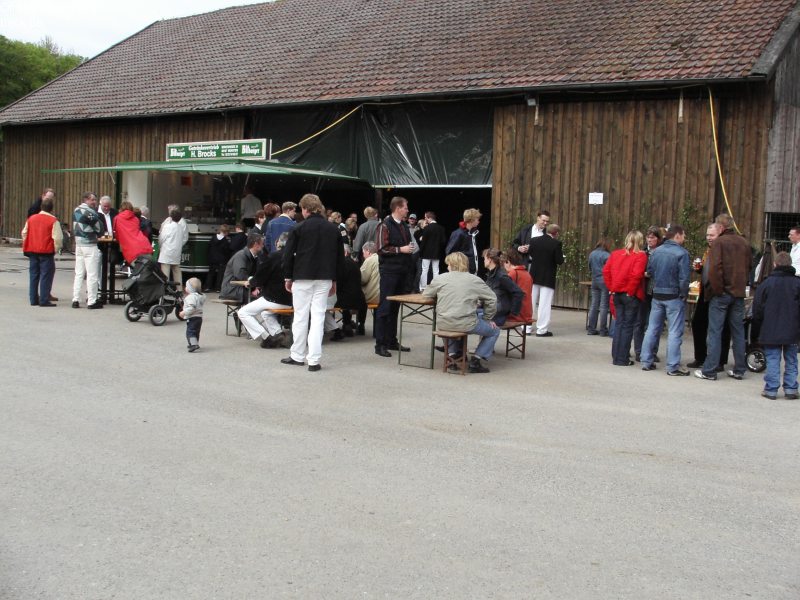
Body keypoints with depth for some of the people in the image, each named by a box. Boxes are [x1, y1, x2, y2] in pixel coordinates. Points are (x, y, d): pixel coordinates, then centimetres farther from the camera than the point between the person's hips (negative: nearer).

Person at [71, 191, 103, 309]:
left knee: (78, 273, 11)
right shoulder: (90, 212, -14)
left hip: (78, 244, 8)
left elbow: (74, 228, 14)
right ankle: (92, 301, -1)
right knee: (92, 275, -2)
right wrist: (97, 234, 10)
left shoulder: (76, 210, 10)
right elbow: (99, 228, -8)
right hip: (90, 245, -8)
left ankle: (75, 300, 11)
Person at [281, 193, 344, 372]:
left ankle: (297, 355, 16)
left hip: (303, 278, -2)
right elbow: (340, 256, 11)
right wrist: (334, 280, 17)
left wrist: (288, 277, 8)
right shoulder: (333, 229, 6)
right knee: (318, 317, 1)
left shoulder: (299, 228, -5)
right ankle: (314, 360, -3)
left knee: (300, 317, 7)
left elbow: (288, 255, -4)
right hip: (324, 278, 3)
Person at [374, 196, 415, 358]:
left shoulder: (404, 226, 16)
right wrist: (401, 249, -16)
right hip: (389, 271, -8)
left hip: (402, 271, 8)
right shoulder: (385, 226, -8)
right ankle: (380, 344, -3)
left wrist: (410, 248, 13)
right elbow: (382, 248, -15)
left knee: (395, 307, 12)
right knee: (385, 307, -5)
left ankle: (392, 341, 18)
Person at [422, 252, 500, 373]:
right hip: (466, 324, -3)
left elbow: (425, 294, 15)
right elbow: (492, 299, 1)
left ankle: (454, 354, 26)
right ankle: (475, 360, 5)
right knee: (495, 331, 18)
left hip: (443, 324, 3)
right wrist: (488, 319, 14)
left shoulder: (440, 278, 4)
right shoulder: (475, 280, 1)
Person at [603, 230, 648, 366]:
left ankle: (616, 355, 18)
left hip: (617, 293, 5)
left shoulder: (616, 253, 8)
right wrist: (631, 291, -10)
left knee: (619, 323, 15)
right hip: (631, 295, -5)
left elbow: (606, 271, 3)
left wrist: (611, 287, 7)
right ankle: (622, 359, 6)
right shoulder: (640, 255, -9)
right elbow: (637, 274, -21)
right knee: (627, 326, 2)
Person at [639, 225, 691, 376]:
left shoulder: (655, 251, 4)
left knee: (652, 329, 13)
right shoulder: (681, 253, -14)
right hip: (674, 297, -6)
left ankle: (646, 362, 17)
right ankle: (673, 366, 0)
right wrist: (684, 295, -6)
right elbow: (684, 277, -17)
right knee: (674, 332, -1)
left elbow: (649, 272, 8)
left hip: (657, 295, 6)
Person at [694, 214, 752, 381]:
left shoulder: (718, 242, -10)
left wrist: (717, 289, -11)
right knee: (738, 331, 12)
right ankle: (739, 370, 16)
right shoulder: (744, 242, 8)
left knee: (715, 332, -1)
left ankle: (709, 371, 0)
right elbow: (749, 266, 13)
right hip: (739, 292, 5)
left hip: (721, 293, -5)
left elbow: (714, 268, -18)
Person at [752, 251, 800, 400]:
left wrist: (758, 325, 11)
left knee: (772, 360, 2)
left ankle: (771, 389, 0)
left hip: (771, 331, -1)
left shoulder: (767, 283, -5)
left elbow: (757, 307, -2)